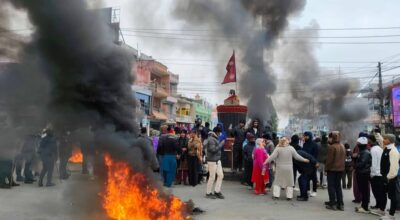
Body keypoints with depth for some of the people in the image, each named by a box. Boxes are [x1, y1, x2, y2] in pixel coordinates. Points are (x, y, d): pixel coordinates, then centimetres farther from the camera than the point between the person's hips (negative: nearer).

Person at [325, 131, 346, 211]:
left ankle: (333, 204, 3)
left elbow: (329, 159, -17)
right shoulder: (342, 146, 8)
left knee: (331, 186, 2)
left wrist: (326, 168, -8)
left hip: (332, 169, -7)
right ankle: (340, 204, 15)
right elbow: (344, 158, 14)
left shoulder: (332, 147, -17)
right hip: (340, 169, 7)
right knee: (338, 186, 14)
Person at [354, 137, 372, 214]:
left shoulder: (366, 153, -17)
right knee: (363, 190, 15)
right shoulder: (361, 152, 13)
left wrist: (355, 166, -9)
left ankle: (365, 208, 2)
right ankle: (363, 205, 24)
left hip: (364, 174, -9)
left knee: (364, 190, -4)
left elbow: (362, 163, -23)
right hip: (361, 173, 9)